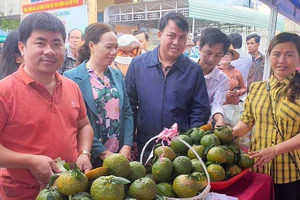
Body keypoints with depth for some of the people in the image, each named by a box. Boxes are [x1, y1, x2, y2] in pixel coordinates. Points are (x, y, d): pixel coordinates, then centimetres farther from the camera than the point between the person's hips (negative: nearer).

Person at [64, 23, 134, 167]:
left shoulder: (117, 75, 7)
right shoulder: (72, 78, -10)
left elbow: (127, 112, 6)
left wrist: (127, 146, -5)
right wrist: (103, 152, -12)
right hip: (91, 157, -4)